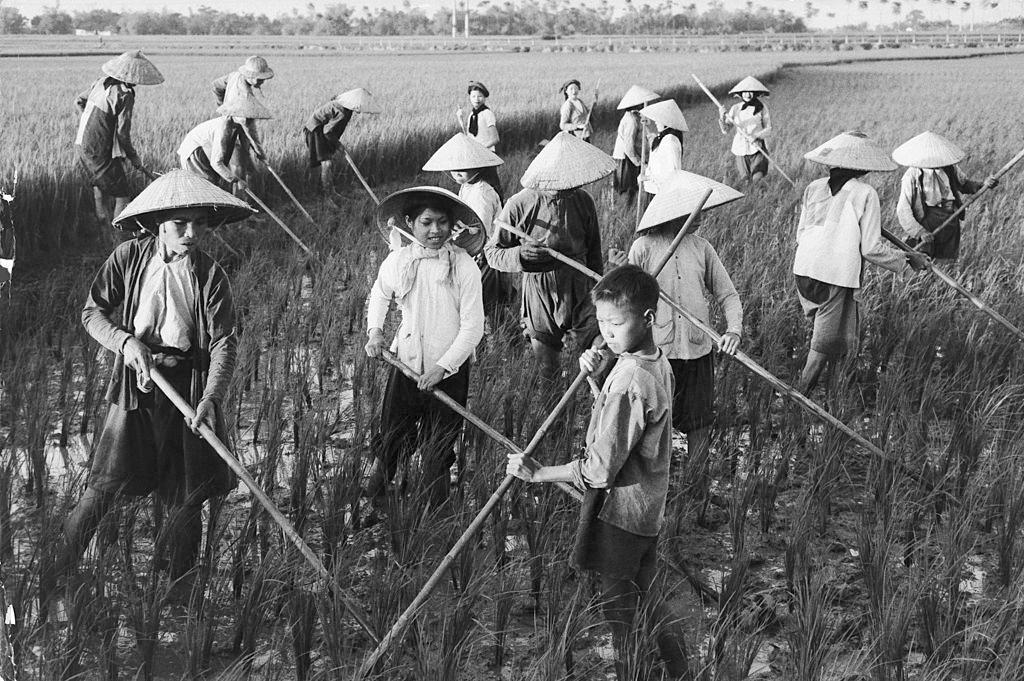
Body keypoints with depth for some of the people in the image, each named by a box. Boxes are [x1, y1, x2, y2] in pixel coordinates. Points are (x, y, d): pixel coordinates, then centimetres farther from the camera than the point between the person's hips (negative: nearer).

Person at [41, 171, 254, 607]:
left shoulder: (210, 275, -4)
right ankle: (55, 576, 9)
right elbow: (92, 312, 3)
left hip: (190, 383, 1)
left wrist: (212, 397, -24)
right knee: (105, 485, -7)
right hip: (135, 380, -1)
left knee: (187, 496, 5)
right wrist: (126, 341, -16)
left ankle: (178, 589, 24)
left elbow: (223, 342, -10)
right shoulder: (129, 257, -2)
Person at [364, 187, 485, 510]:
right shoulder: (397, 261, -5)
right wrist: (375, 331, 3)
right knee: (392, 435, 10)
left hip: (449, 369, -2)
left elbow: (473, 326, -11)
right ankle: (373, 496, 34)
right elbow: (379, 295, 18)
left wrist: (443, 366, -15)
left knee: (439, 445, 9)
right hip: (406, 362, 2)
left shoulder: (464, 266, -13)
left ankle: (434, 512, 28)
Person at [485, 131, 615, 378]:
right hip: (540, 296, -2)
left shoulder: (583, 201, -3)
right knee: (547, 368, 10)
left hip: (580, 292, 2)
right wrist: (519, 254, -27)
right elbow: (491, 252, -7)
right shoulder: (519, 206, -14)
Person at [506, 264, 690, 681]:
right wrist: (596, 374, 2)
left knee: (622, 616, 5)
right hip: (647, 509, 10)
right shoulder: (657, 362, 3)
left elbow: (599, 470, -24)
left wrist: (537, 474, -14)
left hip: (618, 514, -10)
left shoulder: (629, 380, -26)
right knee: (646, 604, 21)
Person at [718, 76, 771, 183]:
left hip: (757, 148, -2)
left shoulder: (761, 108, -3)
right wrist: (721, 117, -20)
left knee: (756, 178, -12)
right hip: (741, 149, 2)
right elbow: (725, 130, -1)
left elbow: (768, 129, 1)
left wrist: (756, 136, -17)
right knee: (746, 178, 5)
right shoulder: (736, 108, 1)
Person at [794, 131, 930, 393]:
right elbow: (871, 249, -8)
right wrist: (908, 260, 6)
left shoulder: (814, 188, 8)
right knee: (826, 344, 5)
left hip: (803, 272, 5)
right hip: (838, 277, -5)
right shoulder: (865, 194, -6)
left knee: (821, 326, 22)